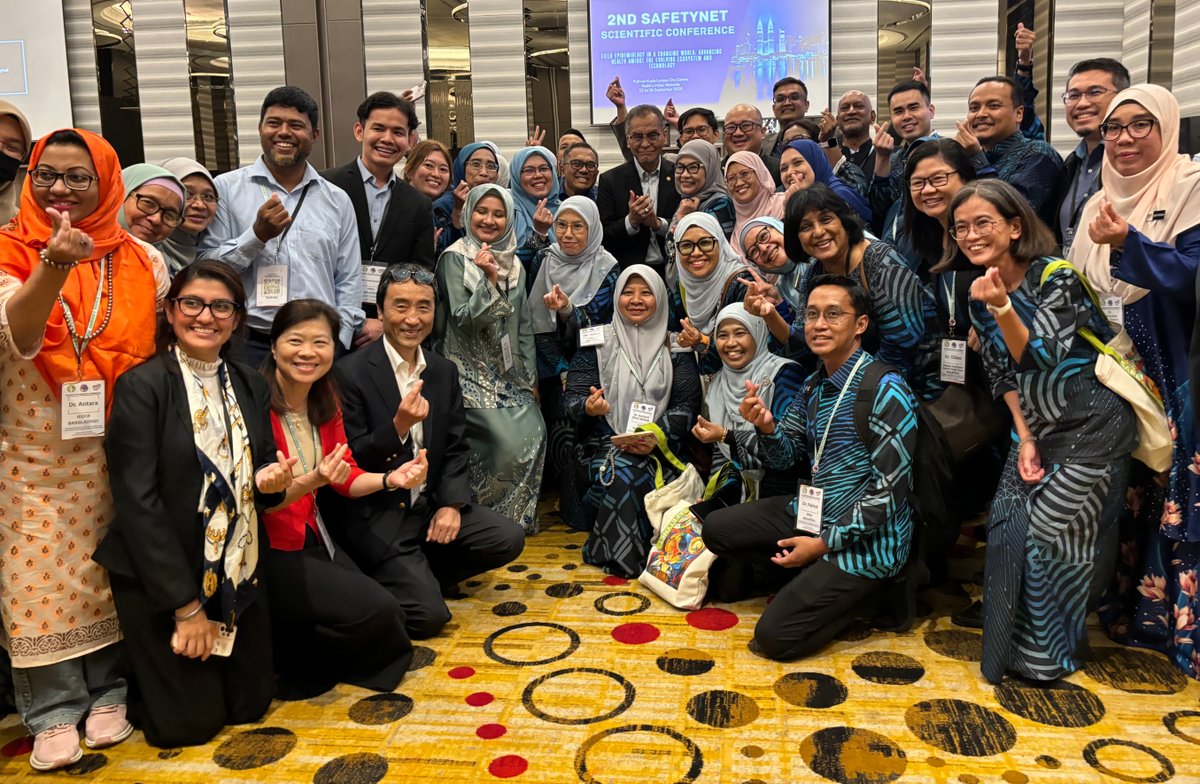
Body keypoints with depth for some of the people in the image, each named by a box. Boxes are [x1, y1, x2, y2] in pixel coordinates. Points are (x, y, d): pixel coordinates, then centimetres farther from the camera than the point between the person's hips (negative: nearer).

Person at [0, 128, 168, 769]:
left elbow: (165, 346, 8)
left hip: (117, 448, 2)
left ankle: (108, 691, 26)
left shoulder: (139, 261, 2)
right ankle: (54, 711, 17)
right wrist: (53, 266, -38)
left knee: (112, 569, 10)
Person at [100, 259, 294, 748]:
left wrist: (269, 480, -14)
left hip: (241, 576, 5)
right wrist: (186, 605, -17)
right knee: (191, 723, 5)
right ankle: (135, 688, 36)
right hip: (160, 581, -5)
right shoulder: (141, 387, -13)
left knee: (251, 704, 14)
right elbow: (138, 501, -17)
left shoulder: (250, 386, 4)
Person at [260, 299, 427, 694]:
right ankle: (275, 656, 8)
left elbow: (346, 477, 7)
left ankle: (292, 650, 16)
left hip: (313, 538, 7)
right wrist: (310, 482, -35)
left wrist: (389, 479, -13)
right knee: (376, 610, -15)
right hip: (267, 550, -7)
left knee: (390, 614, -5)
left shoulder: (326, 398, 3)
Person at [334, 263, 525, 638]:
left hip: (430, 504, 6)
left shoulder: (445, 371, 5)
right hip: (375, 516, -6)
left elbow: (457, 449, 8)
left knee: (508, 538, -10)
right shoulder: (350, 373, -14)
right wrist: (397, 427, -31)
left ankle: (416, 573, 9)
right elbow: (349, 463, -15)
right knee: (429, 615, -16)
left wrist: (452, 505, -8)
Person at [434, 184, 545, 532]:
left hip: (507, 370, 6)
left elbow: (524, 325, 14)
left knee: (534, 431, -13)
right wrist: (489, 279, -22)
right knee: (508, 438, -21)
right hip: (469, 370, -5)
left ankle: (519, 514, 6)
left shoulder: (514, 264, 12)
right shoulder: (455, 258, -5)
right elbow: (464, 318, -13)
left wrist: (529, 376, 11)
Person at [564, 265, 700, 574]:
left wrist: (657, 437, -16)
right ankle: (618, 555, -14)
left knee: (631, 473, -32)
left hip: (658, 449, 0)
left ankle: (613, 550, -12)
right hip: (604, 444, 0)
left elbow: (687, 404, 2)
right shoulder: (597, 342, 9)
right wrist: (588, 407, -23)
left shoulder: (675, 347, 11)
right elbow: (573, 396, 3)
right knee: (620, 473, -32)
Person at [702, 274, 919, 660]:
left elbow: (890, 489, -20)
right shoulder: (813, 385, 6)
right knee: (716, 529, 4)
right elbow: (785, 459, 7)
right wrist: (766, 428, -16)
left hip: (865, 537, -8)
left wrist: (824, 543, -17)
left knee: (775, 637, -11)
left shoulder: (886, 391, -19)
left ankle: (861, 591, 11)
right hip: (811, 512, 8)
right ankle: (809, 579, 12)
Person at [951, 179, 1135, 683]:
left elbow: (1039, 360, -26)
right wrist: (1024, 438, -2)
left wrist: (1002, 307, -41)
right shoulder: (981, 292, 2)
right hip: (1040, 428, 7)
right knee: (1007, 526, 5)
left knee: (1048, 532, -7)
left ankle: (1050, 655, 13)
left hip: (1092, 427, -7)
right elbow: (1002, 374, 5)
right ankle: (1013, 645, 25)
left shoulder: (1055, 277, -17)